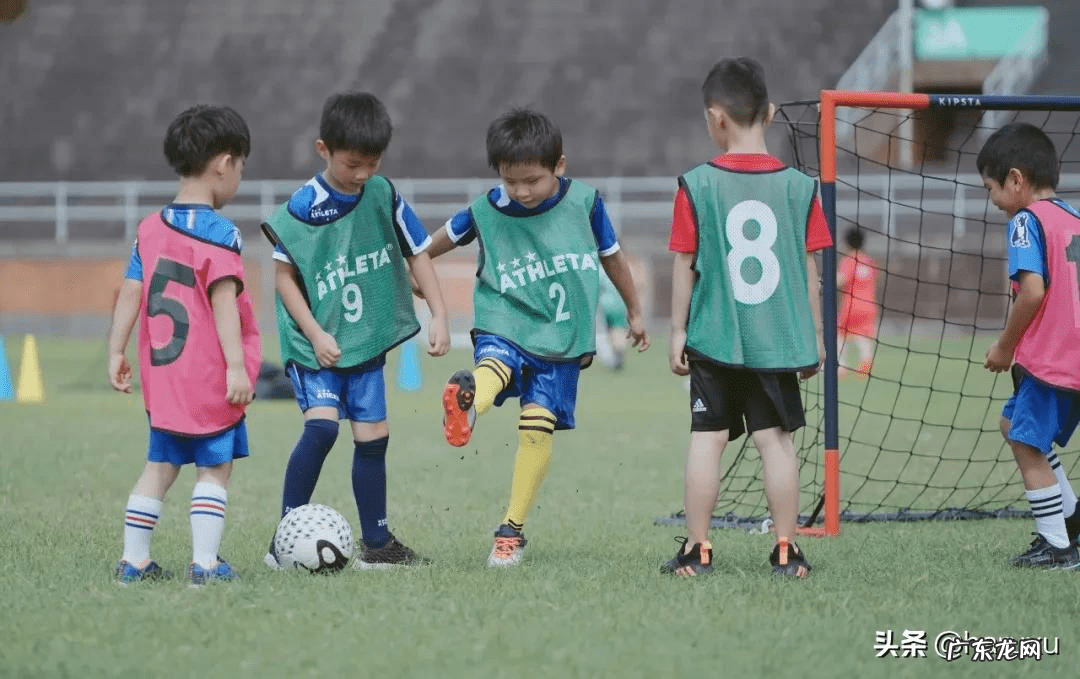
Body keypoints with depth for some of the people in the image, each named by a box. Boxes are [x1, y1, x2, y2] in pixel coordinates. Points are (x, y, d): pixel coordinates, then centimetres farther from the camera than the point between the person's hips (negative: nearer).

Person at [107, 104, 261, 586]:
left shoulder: (150, 229, 7)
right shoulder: (220, 234, -12)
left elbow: (129, 294, 7)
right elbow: (224, 302, -19)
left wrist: (116, 354, 12)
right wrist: (237, 366, -20)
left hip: (161, 374, 6)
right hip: (210, 378, -6)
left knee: (159, 466, 14)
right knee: (214, 468, 2)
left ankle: (133, 560, 14)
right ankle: (204, 562, -2)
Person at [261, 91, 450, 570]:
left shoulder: (383, 197, -4)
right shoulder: (300, 210, -15)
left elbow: (418, 254, 5)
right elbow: (284, 275, -8)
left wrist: (439, 316, -3)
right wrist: (316, 334, -15)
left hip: (367, 340, 5)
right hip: (313, 343, -5)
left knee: (372, 436, 6)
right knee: (321, 425, -21)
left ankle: (377, 544, 18)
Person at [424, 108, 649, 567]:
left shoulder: (584, 202, -5)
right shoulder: (486, 212, -8)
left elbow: (611, 256, 12)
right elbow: (438, 242, 12)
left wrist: (634, 313, 24)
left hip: (561, 339, 1)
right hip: (504, 327, -1)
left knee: (538, 428, -3)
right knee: (492, 370, -35)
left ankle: (512, 531, 9)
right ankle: (464, 401, -71)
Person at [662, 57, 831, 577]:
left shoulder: (697, 185, -5)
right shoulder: (799, 186, -1)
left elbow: (684, 266, -2)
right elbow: (810, 270, 3)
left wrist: (677, 332, 6)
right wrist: (816, 335, 12)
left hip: (713, 338, -1)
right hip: (779, 339, 1)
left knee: (707, 438, 3)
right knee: (775, 438, 5)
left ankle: (696, 550, 5)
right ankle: (786, 550, 6)